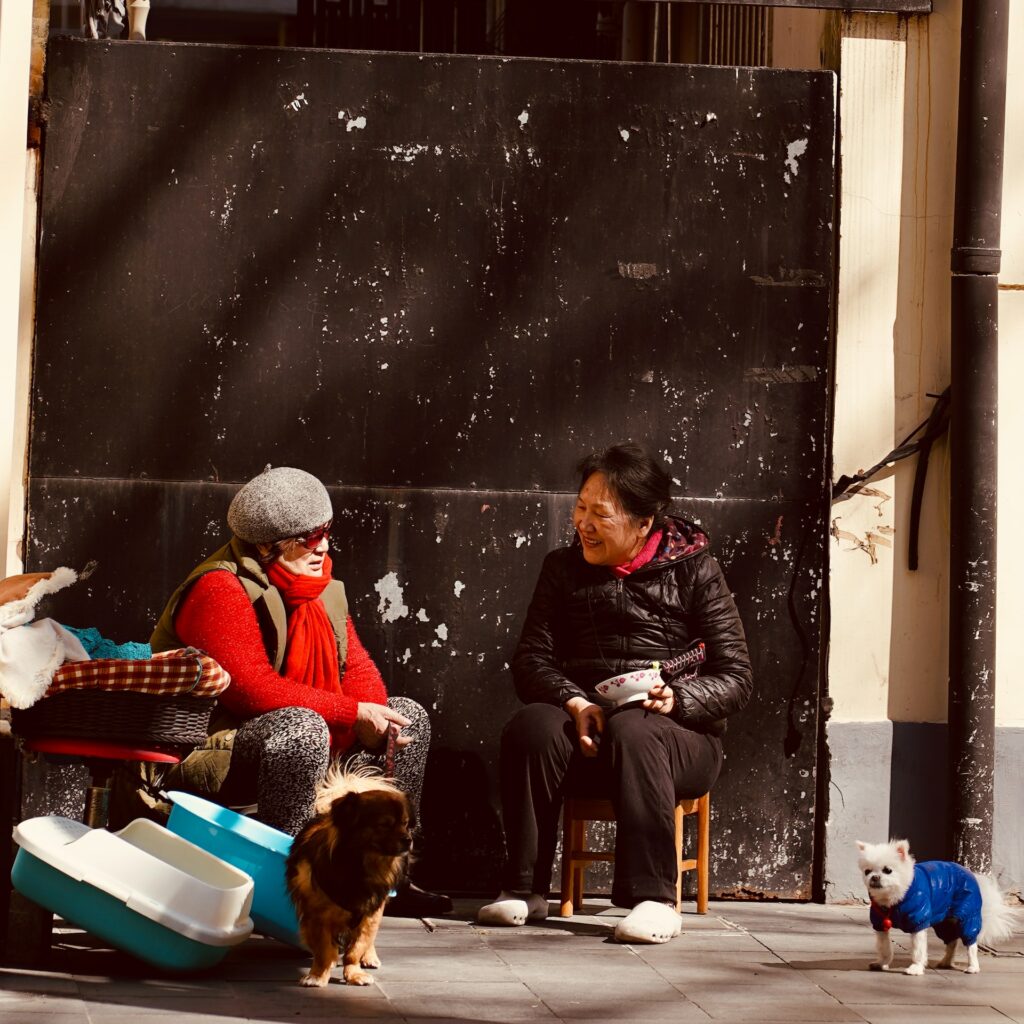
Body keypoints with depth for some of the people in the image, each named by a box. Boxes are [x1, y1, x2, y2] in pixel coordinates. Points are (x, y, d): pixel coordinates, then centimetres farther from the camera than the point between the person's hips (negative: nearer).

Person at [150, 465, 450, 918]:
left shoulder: (322, 589, 9)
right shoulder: (220, 590, -20)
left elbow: (357, 668, 9)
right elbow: (252, 687, -29)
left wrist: (377, 721, -15)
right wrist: (352, 714, -26)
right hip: (210, 749, -9)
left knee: (408, 715, 8)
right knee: (300, 727, -38)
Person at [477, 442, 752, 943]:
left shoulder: (693, 571, 4)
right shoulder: (563, 568, 14)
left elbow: (735, 677, -1)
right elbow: (531, 661, 6)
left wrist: (676, 699, -21)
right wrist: (574, 703, -14)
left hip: (680, 736, -3)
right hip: (582, 727, 3)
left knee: (632, 730, -38)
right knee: (530, 727, -30)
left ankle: (653, 897, -38)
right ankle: (524, 889, -24)